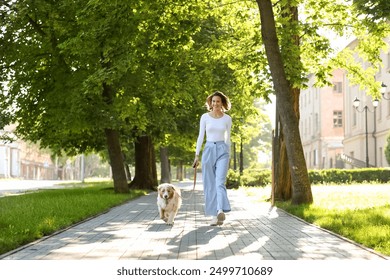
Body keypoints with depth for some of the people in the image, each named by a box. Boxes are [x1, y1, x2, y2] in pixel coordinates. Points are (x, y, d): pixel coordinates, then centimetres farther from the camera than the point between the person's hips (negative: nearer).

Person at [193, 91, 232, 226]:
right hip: (208, 150, 1)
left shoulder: (227, 119, 5)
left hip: (222, 150, -1)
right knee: (210, 184, 1)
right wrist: (196, 155, 0)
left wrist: (228, 155, 12)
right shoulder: (205, 117, 3)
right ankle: (215, 215, 7)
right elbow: (201, 136, 5)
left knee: (220, 182, -18)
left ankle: (221, 211, -34)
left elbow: (227, 138, 11)